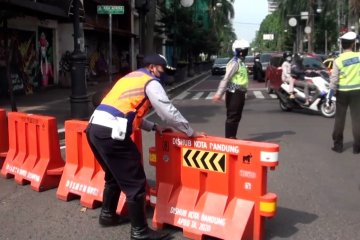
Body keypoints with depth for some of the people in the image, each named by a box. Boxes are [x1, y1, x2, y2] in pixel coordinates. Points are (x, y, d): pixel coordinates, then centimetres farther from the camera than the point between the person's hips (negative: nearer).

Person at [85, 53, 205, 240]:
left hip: (94, 128, 10)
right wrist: (190, 132, 11)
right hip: (110, 133, -9)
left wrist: (153, 127, 31)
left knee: (114, 175, 28)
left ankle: (108, 215, 41)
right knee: (135, 182, 0)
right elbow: (169, 112, 0)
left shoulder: (130, 78, 28)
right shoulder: (151, 82, 2)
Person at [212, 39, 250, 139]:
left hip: (239, 93, 10)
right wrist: (219, 94, -27)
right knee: (232, 117, -5)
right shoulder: (234, 63, -16)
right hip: (234, 93, -10)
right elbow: (226, 79, -22)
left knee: (237, 117, 13)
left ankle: (232, 137, 21)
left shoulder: (240, 62, 15)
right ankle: (229, 138, 0)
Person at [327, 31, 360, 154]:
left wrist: (330, 95, -4)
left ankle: (338, 145, 13)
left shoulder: (338, 60, -9)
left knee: (339, 119, 9)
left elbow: (334, 80, -10)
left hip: (342, 93, 0)